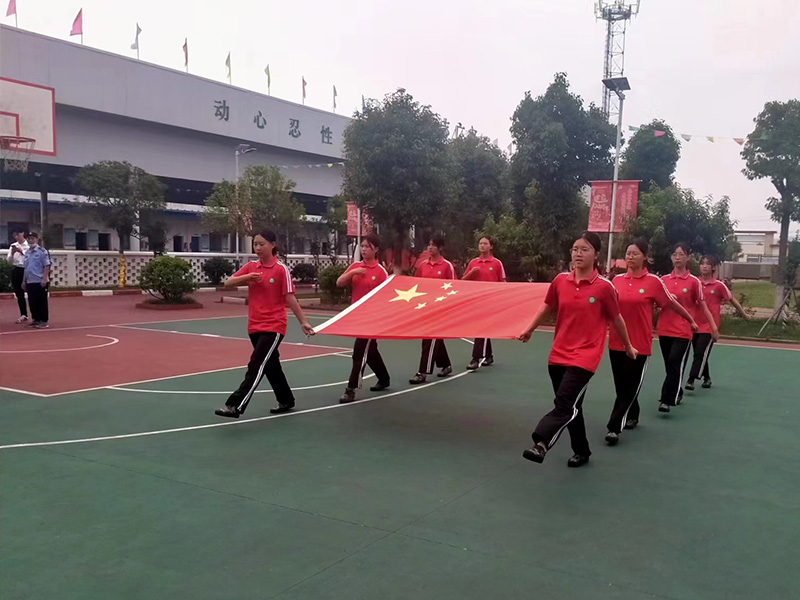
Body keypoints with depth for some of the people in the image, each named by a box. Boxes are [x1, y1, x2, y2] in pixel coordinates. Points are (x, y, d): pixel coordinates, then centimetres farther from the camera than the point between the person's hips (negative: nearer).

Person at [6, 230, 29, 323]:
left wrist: (21, 251, -17)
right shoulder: (13, 246, 10)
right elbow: (9, 260, 6)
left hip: (26, 271, -5)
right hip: (16, 271, 5)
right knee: (19, 294, 9)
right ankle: (23, 315, 17)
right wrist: (12, 253, -11)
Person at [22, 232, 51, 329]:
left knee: (42, 302, -3)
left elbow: (47, 266, -11)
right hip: (30, 282, 7)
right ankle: (36, 320, 20)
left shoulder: (42, 251, -7)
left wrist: (44, 279, -18)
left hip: (40, 282, -7)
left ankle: (44, 321, 2)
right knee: (32, 302, 10)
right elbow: (26, 268, 21)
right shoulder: (27, 253, 15)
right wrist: (24, 281, 18)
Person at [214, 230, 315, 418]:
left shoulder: (281, 269, -8)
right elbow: (228, 283, 3)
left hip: (273, 327, -6)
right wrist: (247, 277, -14)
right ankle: (286, 401, 33)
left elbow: (290, 298, -7)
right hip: (255, 326, 6)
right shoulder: (251, 267, 6)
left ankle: (235, 406, -17)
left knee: (256, 366, -13)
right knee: (271, 365, 17)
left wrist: (303, 321, -9)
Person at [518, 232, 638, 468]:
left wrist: (628, 347, 15)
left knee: (565, 405, -21)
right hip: (559, 354, 5)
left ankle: (541, 444, -37)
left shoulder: (604, 287, -8)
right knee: (571, 405, 16)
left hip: (585, 356, -5)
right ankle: (581, 451, 31)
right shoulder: (560, 280, 1)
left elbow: (616, 319, 4)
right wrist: (529, 330, 21)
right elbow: (548, 307, 18)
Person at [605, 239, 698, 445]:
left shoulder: (653, 281, -6)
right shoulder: (617, 280, 3)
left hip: (640, 344, -4)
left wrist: (691, 320, 15)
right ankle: (632, 417, 35)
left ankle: (614, 428, -1)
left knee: (630, 387, -2)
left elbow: (672, 303, 6)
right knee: (621, 385, 14)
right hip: (617, 342, 4)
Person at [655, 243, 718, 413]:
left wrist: (713, 326, 0)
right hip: (664, 329, 4)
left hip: (683, 331, -4)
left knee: (676, 364, -14)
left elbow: (702, 306, 3)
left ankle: (667, 400, -14)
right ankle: (677, 394, 32)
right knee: (669, 365, 13)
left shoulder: (694, 281, -1)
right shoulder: (663, 280, 7)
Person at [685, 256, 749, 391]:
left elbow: (732, 300, 6)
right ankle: (706, 377, 32)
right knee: (699, 354, 13)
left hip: (710, 326, -4)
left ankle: (691, 380, -14)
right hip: (695, 324, 4)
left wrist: (743, 314, 15)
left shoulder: (719, 285, -4)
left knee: (701, 353, -12)